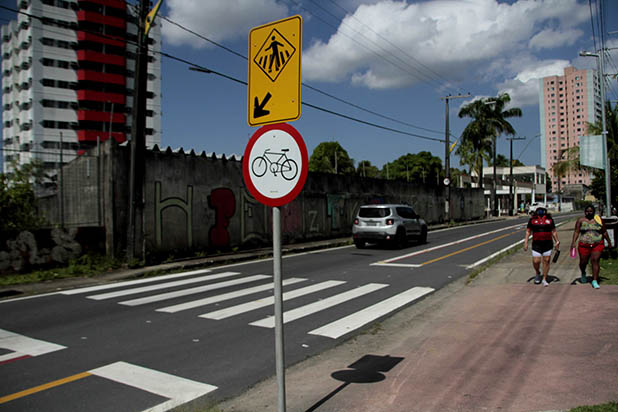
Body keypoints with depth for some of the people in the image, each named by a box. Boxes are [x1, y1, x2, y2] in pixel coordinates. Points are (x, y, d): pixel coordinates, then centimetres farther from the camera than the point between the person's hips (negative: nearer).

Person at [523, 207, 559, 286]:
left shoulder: (549, 219, 6)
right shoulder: (532, 219, 2)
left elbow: (554, 231, 14)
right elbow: (528, 231, 5)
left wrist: (557, 242, 11)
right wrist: (526, 242, -2)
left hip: (548, 243, 1)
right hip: (536, 244, -1)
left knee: (546, 261, 3)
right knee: (536, 261, -3)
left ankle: (544, 279, 16)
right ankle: (537, 273, 29)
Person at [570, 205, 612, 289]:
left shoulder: (599, 220, 6)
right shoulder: (580, 220, 3)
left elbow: (604, 232, 14)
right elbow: (576, 232, -2)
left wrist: (609, 242, 18)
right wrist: (573, 242, -13)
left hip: (597, 245, 0)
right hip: (584, 245, 0)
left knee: (595, 260, -14)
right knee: (583, 262, 7)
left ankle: (595, 281, -9)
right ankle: (583, 274, 40)